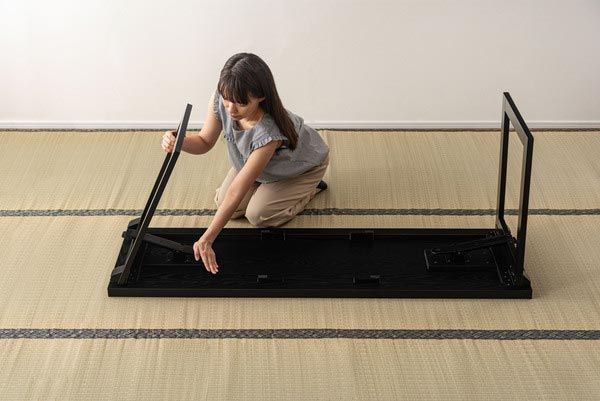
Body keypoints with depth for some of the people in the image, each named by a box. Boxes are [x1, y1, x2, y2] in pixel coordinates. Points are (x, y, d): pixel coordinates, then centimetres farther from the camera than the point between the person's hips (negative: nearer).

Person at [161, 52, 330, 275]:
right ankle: (270, 181, 21)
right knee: (223, 203, -4)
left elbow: (237, 190, -43)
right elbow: (205, 142, -15)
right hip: (255, 156, 6)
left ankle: (310, 187, 10)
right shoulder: (220, 100, -32)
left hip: (304, 163, -6)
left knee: (258, 215, -13)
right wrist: (179, 142, -40)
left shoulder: (268, 132, -47)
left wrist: (206, 239, -40)